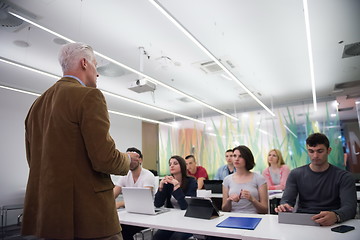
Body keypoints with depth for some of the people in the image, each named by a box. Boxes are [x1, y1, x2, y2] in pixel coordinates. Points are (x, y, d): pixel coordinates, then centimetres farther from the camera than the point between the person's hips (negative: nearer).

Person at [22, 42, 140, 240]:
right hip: (88, 217, -8)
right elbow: (104, 159, -21)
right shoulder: (89, 96, -14)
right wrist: (127, 159, -1)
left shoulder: (38, 104, 10)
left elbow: (33, 159, 16)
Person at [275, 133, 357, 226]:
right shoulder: (295, 174, 9)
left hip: (331, 225, -1)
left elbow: (350, 207, -11)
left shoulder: (344, 177, 3)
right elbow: (286, 200, 0)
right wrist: (284, 206, -26)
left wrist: (336, 216, -35)